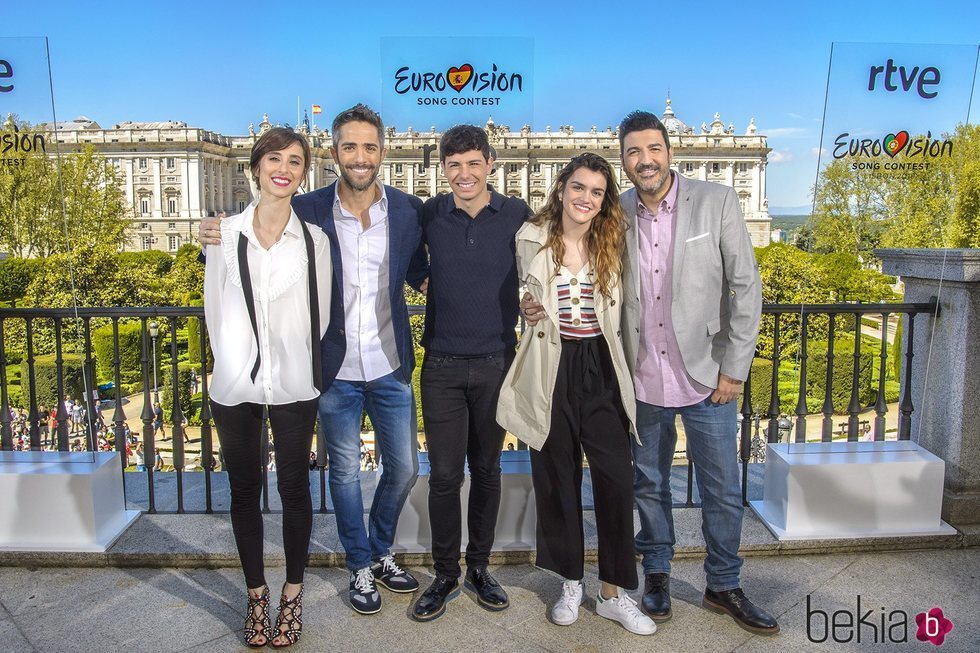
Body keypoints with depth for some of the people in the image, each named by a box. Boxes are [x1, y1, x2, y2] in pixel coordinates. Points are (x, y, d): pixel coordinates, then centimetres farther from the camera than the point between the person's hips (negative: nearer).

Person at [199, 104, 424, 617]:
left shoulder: (409, 211, -3)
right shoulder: (306, 211, -8)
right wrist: (216, 242, -19)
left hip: (391, 367, 2)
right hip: (335, 369, -2)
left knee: (403, 468, 13)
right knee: (345, 472, 11)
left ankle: (381, 554, 40)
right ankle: (360, 568, 34)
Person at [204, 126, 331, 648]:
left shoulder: (313, 240, -2)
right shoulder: (225, 234, 0)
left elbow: (319, 317, 3)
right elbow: (216, 311, 6)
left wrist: (294, 361, 4)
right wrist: (233, 362, 9)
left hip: (293, 386, -1)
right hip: (234, 386, 1)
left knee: (293, 488, 9)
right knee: (245, 491, 12)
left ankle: (292, 595, 27)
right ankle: (256, 595, 30)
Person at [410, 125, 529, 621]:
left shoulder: (517, 215, -2)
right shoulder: (429, 216, 0)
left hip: (496, 362, 0)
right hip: (442, 364, 0)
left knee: (487, 471, 11)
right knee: (444, 474, 2)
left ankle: (479, 568, 27)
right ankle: (445, 574, 19)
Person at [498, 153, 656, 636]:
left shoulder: (612, 243, 4)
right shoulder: (531, 239, 0)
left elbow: (618, 312, 13)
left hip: (600, 370, 1)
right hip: (551, 370, 0)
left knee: (616, 479, -3)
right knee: (557, 480, 9)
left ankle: (614, 592, 14)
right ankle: (571, 583, 27)